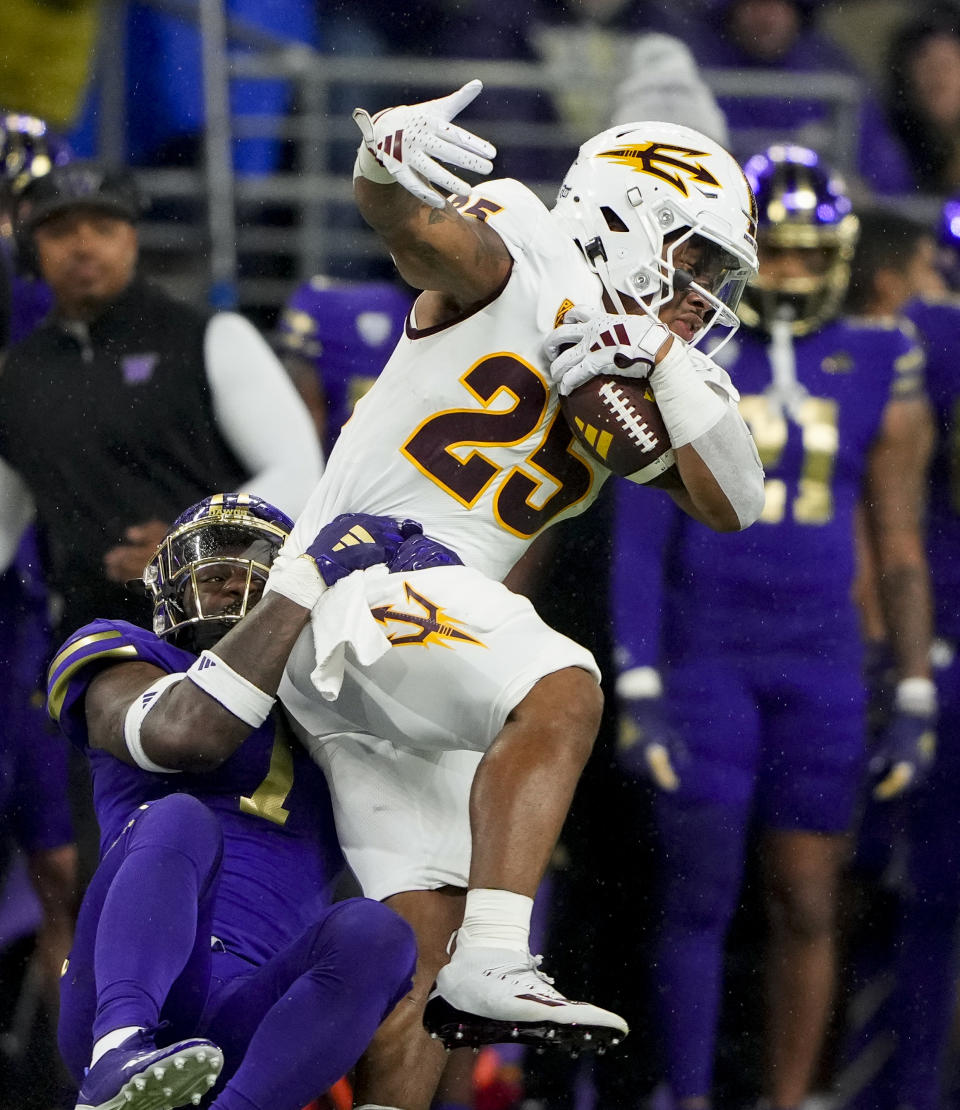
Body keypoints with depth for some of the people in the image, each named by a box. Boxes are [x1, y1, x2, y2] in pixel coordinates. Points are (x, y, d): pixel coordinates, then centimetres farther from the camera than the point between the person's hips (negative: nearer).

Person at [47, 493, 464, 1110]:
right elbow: (184, 733, -11)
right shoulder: (123, 669, 13)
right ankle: (119, 1057, -50)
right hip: (125, 995, -3)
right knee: (178, 820, -28)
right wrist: (311, 580, -9)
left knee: (374, 934, -25)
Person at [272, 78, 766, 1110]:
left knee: (424, 940, 6)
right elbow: (414, 222, -23)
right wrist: (387, 161, -48)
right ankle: (491, 969, -39)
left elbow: (730, 505, 5)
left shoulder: (641, 389, 18)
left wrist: (669, 358, -7)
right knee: (559, 692, -32)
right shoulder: (516, 264, -3)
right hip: (359, 587, -9)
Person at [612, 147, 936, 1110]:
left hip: (821, 666, 2)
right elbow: (639, 540, -3)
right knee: (698, 893, -6)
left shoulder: (878, 372, 5)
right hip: (705, 656, -2)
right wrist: (638, 690, -10)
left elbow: (900, 553, 8)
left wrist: (914, 704, 4)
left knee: (805, 908, 3)